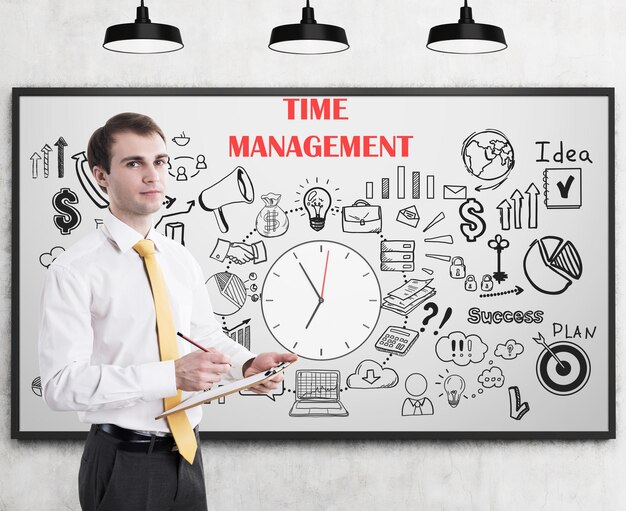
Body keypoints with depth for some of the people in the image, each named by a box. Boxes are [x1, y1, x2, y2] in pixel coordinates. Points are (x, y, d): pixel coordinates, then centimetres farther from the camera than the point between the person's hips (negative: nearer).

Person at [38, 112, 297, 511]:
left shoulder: (182, 260, 7)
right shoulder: (75, 271, -13)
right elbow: (61, 383, -20)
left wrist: (247, 364, -5)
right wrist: (171, 375, -26)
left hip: (186, 454, 6)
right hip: (123, 464, -6)